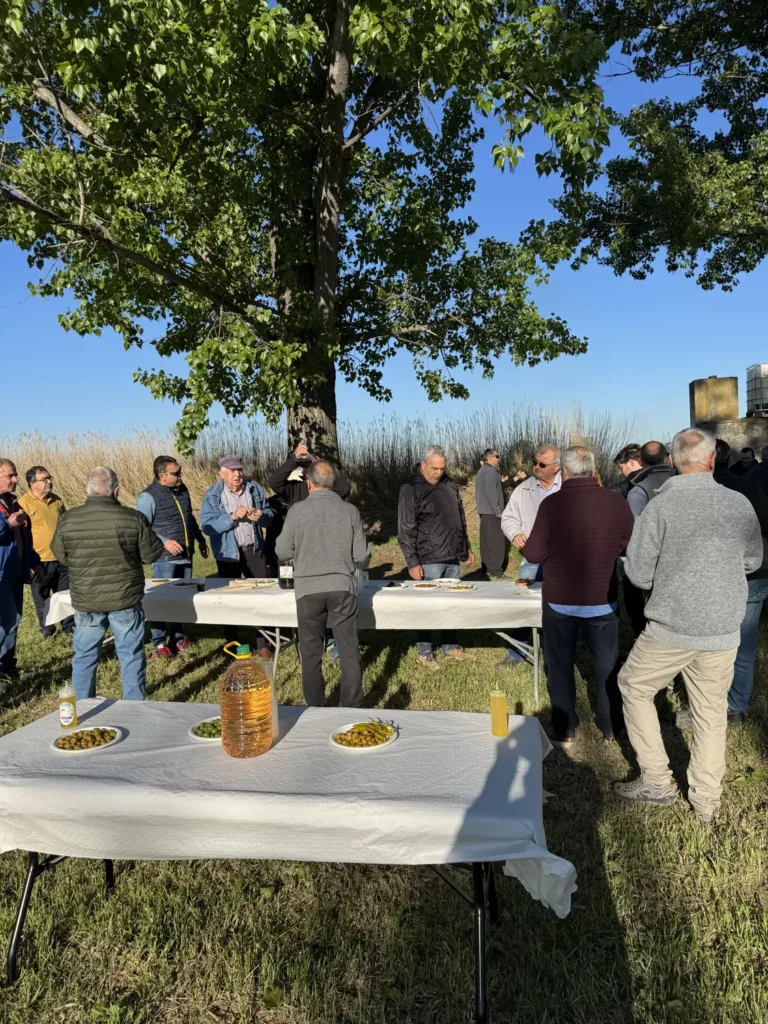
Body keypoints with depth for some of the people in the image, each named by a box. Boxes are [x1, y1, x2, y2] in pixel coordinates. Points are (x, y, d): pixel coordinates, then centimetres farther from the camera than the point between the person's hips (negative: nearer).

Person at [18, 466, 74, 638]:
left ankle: (69, 625, 29)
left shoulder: (56, 500, 6)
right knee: (42, 598, 11)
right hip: (39, 562, -5)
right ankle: (47, 629, 26)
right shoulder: (24, 503, -13)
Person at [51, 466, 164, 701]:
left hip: (85, 602, 2)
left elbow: (60, 556, 6)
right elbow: (151, 555, -7)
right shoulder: (132, 518, -14)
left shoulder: (67, 519, -8)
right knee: (131, 655, 11)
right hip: (125, 600, -2)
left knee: (84, 656, 17)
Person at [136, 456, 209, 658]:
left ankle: (177, 636, 27)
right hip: (165, 559, -7)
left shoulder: (182, 489, 8)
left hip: (185, 556, 7)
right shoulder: (148, 497, -14)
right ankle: (159, 643, 9)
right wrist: (164, 542, -24)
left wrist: (200, 538, 22)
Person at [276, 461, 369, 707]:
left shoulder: (297, 510, -6)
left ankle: (315, 709, 19)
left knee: (311, 653, 11)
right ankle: (352, 708, 13)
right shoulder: (350, 511, -2)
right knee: (349, 651, 8)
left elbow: (283, 552, -1)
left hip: (308, 589, -1)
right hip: (342, 587, 1)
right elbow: (362, 556, 0)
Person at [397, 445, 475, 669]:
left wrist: (467, 548, 19)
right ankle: (423, 651, 16)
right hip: (429, 560, -6)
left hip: (453, 557, 6)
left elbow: (460, 518, 19)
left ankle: (450, 644, 29)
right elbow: (406, 529, -11)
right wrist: (412, 562, -15)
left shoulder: (449, 484, 8)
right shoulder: (411, 489, -10)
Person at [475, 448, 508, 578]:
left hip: (483, 511, 10)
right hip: (492, 512, -10)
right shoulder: (491, 470, -12)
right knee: (496, 542, -10)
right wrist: (498, 510, -19)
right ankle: (495, 572, -11)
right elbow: (490, 492, -21)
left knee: (486, 541, 12)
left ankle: (486, 569, 16)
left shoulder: (482, 471, 20)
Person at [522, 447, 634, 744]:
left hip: (560, 600, -2)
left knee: (560, 665, 14)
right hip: (603, 600, 2)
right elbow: (629, 548, 3)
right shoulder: (617, 502, -9)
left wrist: (540, 547, 8)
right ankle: (610, 727, 31)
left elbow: (534, 554, -14)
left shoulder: (552, 503, -17)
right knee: (607, 664, 19)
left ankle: (564, 730, 21)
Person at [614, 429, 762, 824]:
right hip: (724, 629, 4)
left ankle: (656, 780, 21)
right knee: (711, 711, 17)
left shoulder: (660, 506, -14)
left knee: (633, 685, 18)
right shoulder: (740, 504, -4)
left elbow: (638, 573, -9)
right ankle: (705, 801, 29)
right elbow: (753, 561, 12)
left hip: (673, 627, -3)